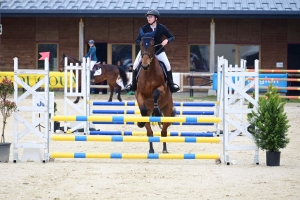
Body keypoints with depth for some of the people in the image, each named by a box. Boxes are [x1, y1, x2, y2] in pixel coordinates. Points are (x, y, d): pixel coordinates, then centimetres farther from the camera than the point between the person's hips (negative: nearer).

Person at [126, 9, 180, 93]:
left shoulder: (162, 28, -14)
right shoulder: (144, 28, -15)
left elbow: (172, 37, -7)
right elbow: (137, 40, -11)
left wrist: (167, 40, -29)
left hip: (158, 50, -1)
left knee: (167, 65, -17)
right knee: (135, 65, -10)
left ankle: (171, 85, -2)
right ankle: (133, 85, 7)